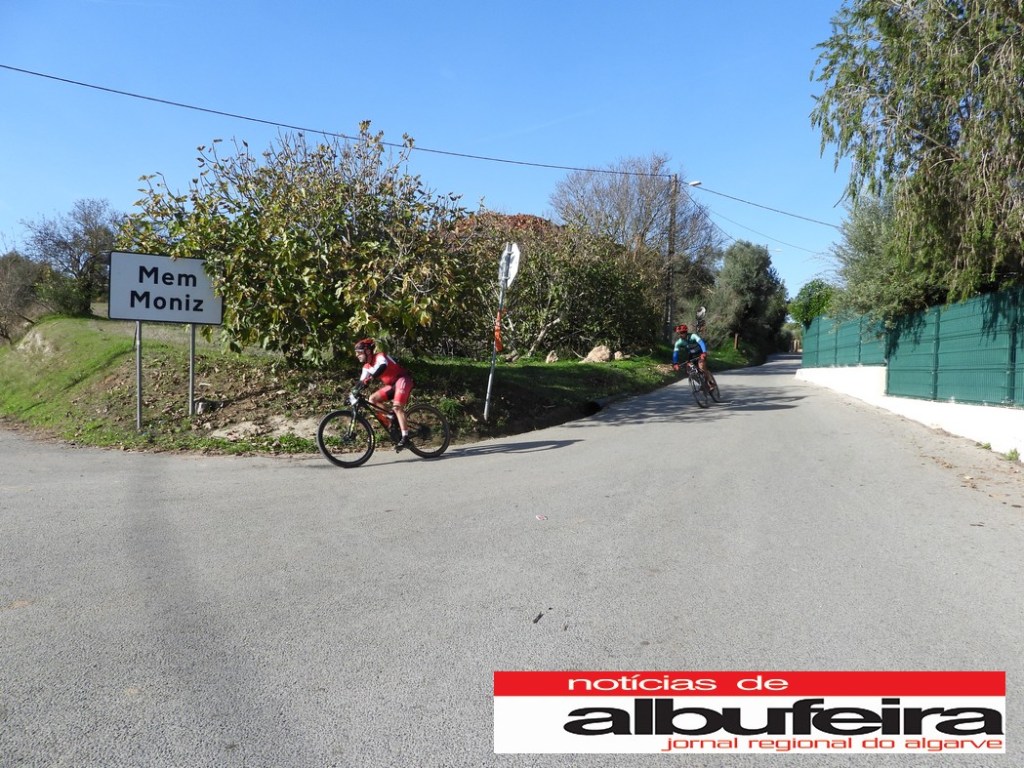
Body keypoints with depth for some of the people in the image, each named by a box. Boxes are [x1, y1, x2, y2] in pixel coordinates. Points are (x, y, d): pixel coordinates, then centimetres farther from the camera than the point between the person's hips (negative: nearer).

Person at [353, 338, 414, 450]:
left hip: (402, 380, -9)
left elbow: (382, 367, -39)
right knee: (372, 399, -5)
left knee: (397, 407, -26)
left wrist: (368, 380, -51)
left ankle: (405, 438, -27)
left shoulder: (380, 357, -17)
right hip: (391, 384, 9)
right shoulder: (367, 367, 8)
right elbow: (362, 382, 8)